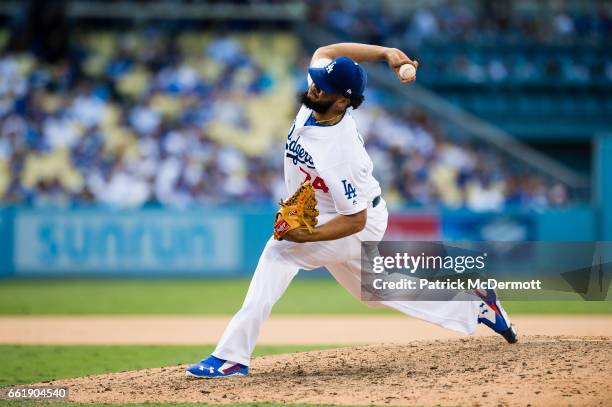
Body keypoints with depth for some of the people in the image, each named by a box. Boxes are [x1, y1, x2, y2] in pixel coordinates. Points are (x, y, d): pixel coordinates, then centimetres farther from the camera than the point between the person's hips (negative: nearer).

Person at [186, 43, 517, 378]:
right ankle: (474, 307, 36)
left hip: (360, 227, -10)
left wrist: (307, 236, -41)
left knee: (279, 251, -27)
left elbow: (354, 221, -30)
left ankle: (233, 355, -30)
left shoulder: (338, 154, -38)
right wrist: (386, 53, -12)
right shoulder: (317, 101, -18)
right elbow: (324, 52, 0)